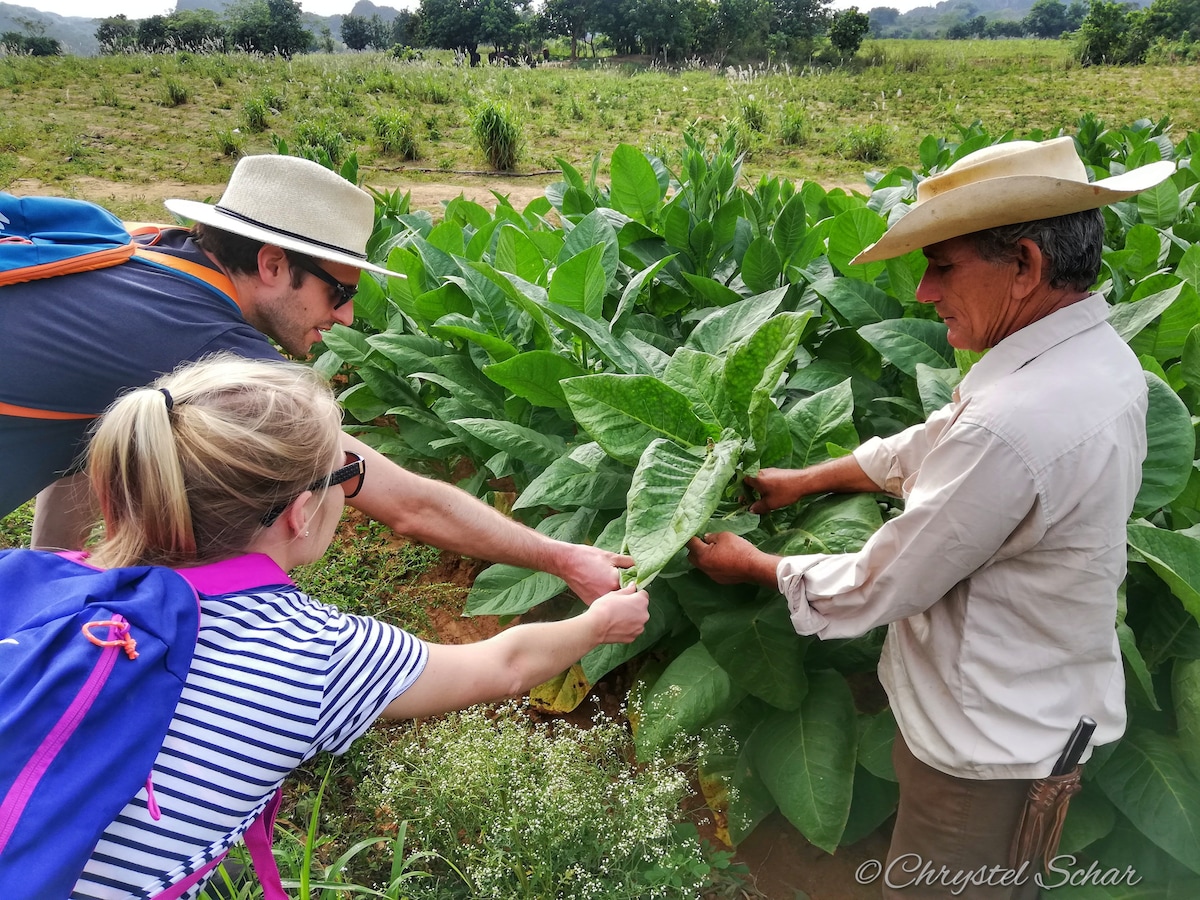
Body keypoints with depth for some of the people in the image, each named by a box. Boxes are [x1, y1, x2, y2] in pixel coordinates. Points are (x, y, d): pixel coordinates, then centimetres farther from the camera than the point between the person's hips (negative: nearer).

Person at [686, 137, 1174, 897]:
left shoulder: (1013, 424, -35)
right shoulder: (1097, 355, -3)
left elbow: (876, 589, -24)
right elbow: (933, 446, 10)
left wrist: (755, 566, -7)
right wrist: (804, 479, 15)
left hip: (990, 737, -8)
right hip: (1053, 705, 8)